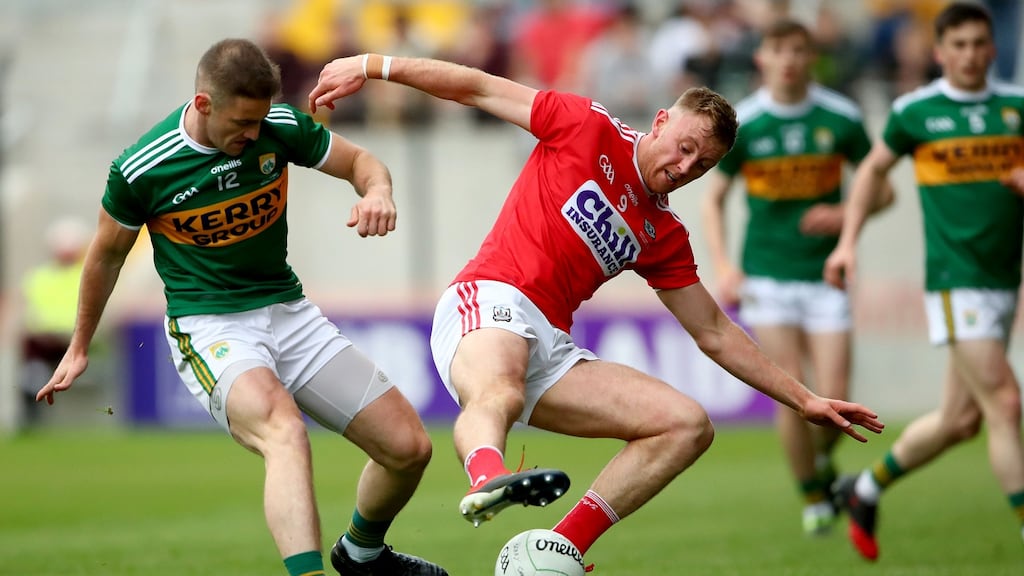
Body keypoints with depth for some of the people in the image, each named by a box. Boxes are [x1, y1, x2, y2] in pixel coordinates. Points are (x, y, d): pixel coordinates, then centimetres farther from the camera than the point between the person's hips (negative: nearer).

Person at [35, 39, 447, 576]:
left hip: (289, 312, 5)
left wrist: (377, 191, -16)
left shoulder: (280, 127, -6)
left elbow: (360, 161, 10)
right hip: (208, 326, -5)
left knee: (409, 446, -1)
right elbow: (107, 254, 6)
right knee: (284, 430, -37)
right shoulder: (140, 169, -13)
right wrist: (79, 347, 19)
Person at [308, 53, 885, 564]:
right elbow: (477, 86, 7)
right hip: (488, 300, -7)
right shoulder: (590, 129, 5)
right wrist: (372, 67, 2)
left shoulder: (663, 236, 19)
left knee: (689, 425, -6)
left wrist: (804, 399, 22)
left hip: (551, 349, 7)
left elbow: (714, 332, 26)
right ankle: (488, 478, -76)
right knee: (497, 394, -41)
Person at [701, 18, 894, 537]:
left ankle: (823, 458, 27)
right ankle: (812, 497, 9)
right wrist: (722, 266, -8)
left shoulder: (841, 118, -3)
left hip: (826, 274, 1)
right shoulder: (741, 124, -3)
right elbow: (713, 198, 6)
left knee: (835, 399, -7)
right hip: (767, 274, -1)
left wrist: (845, 215, -14)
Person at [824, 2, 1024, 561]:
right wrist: (848, 241, 9)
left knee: (960, 419, 11)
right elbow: (874, 168, 14)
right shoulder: (915, 111, -2)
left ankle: (866, 488, 32)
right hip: (954, 279, -5)